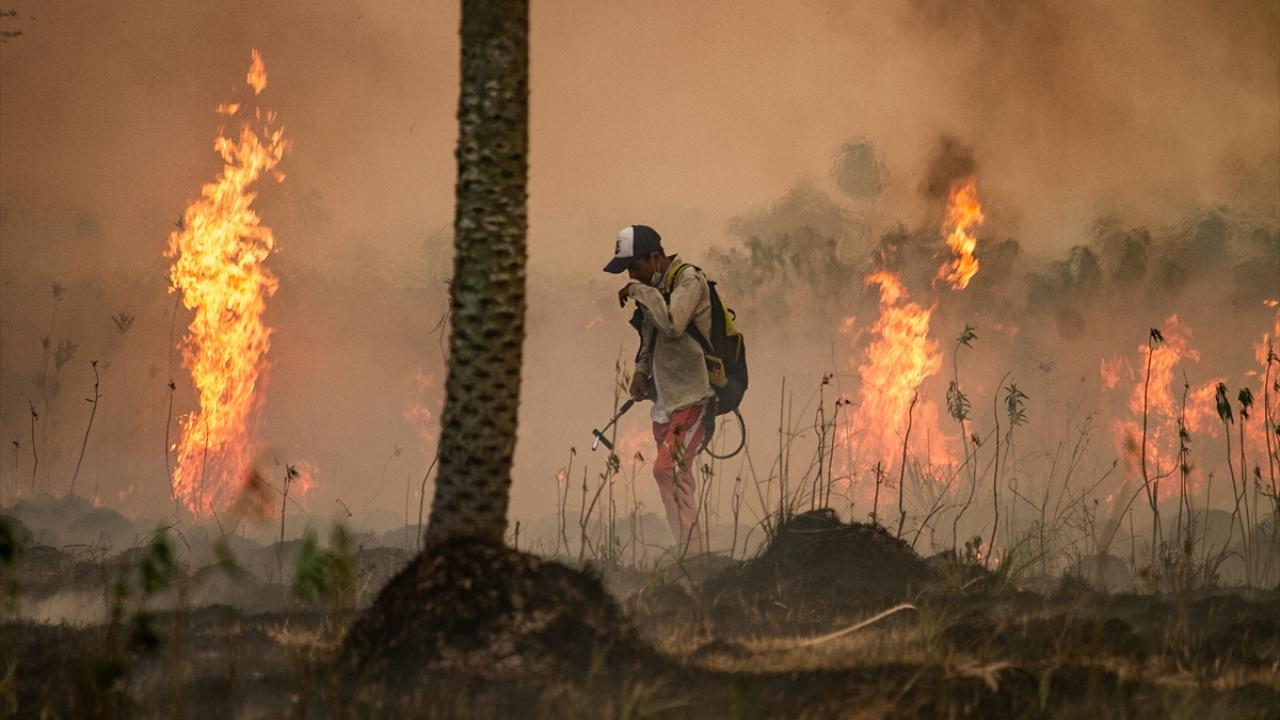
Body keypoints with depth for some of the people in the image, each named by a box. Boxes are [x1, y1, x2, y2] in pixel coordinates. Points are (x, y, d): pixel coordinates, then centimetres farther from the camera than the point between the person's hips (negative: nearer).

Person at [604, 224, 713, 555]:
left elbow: (672, 325, -28)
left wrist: (640, 291, -18)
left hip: (692, 397, -9)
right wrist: (641, 371, 9)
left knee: (667, 469, -20)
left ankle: (691, 551, -20)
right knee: (679, 478, 7)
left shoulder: (689, 279, -11)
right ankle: (692, 552, 9)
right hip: (665, 399, 9)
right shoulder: (655, 287, 14)